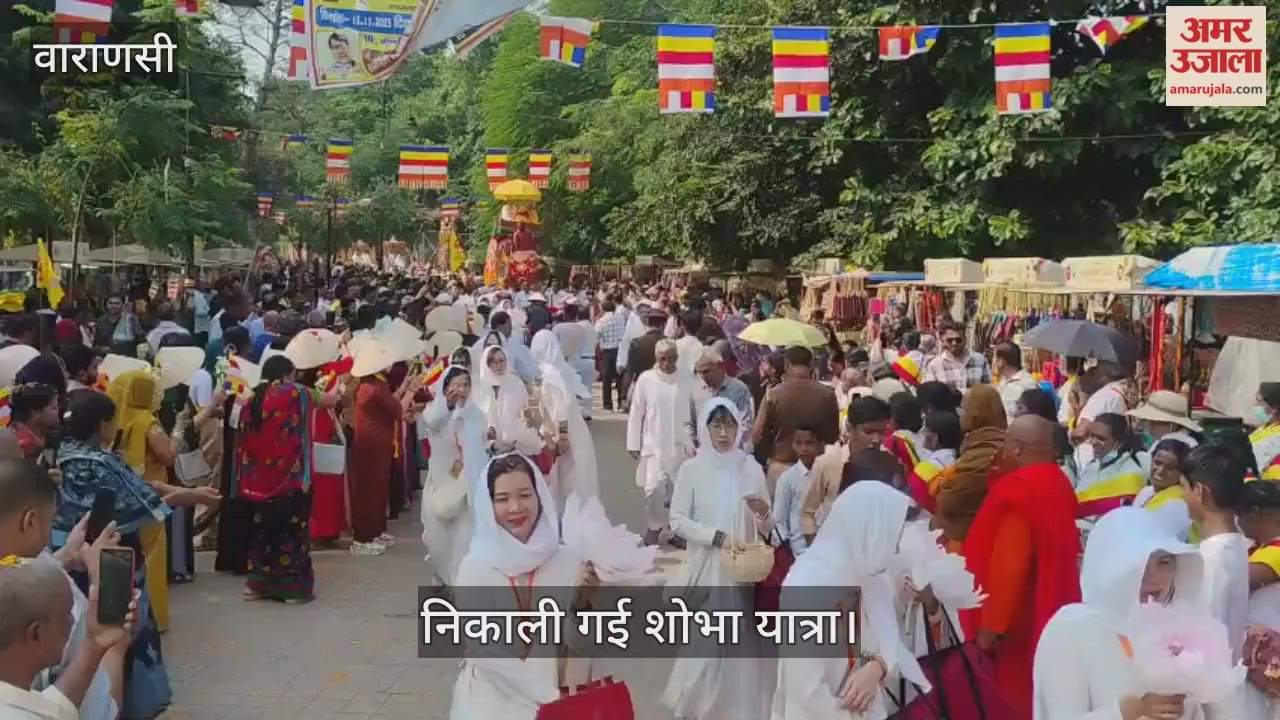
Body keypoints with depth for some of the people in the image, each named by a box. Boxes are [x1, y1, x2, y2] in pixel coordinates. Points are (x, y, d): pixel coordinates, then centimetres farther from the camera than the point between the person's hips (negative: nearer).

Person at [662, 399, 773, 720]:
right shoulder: (691, 469, -4)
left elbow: (766, 530, 7)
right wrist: (718, 537, -16)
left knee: (744, 643, 5)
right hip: (706, 570, -2)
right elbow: (677, 521, -7)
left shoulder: (751, 468, 2)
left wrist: (764, 514, -15)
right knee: (705, 643, 0)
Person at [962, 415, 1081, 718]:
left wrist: (991, 625, -20)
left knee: (1014, 695, 1)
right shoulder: (1057, 482, 7)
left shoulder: (1017, 491, -21)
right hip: (1050, 611, 9)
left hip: (1018, 623, -9)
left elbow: (1007, 565, -25)